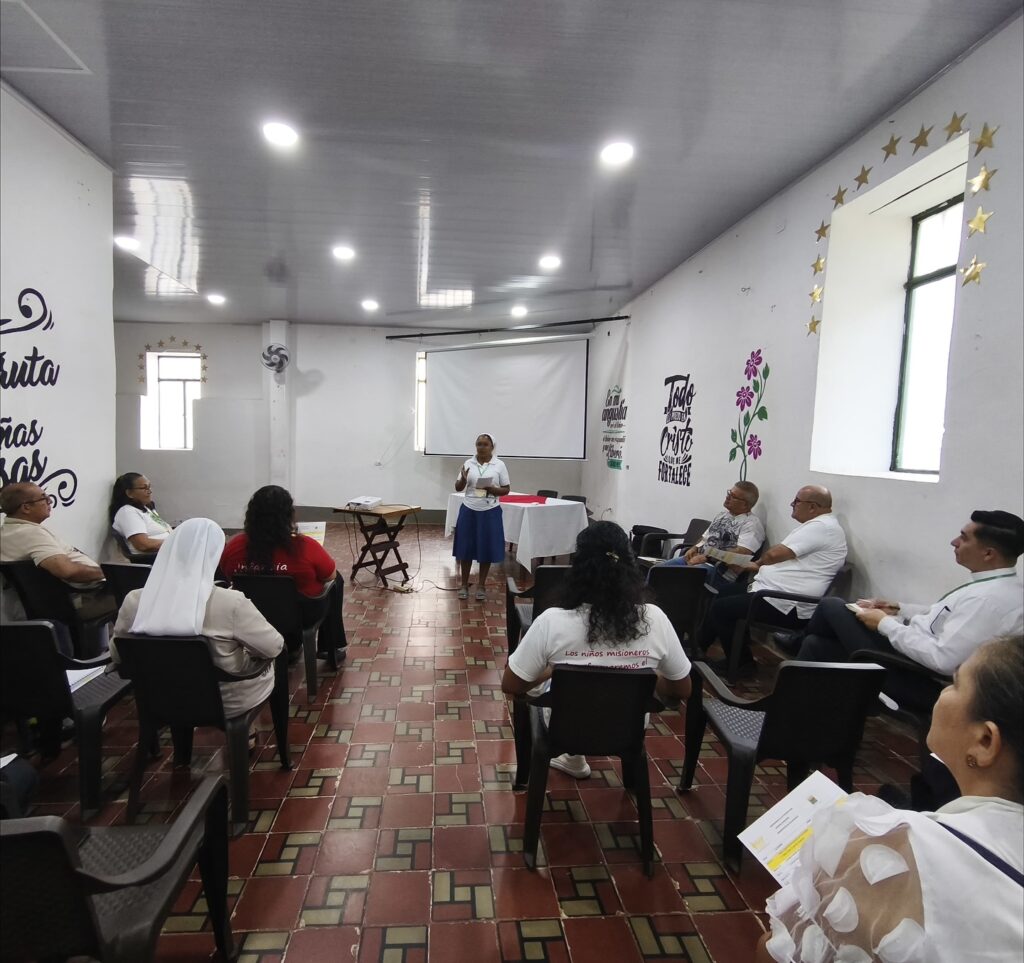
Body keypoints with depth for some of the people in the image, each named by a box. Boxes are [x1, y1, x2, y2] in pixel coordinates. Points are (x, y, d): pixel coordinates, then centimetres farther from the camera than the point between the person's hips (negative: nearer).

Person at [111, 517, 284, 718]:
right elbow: (274, 647, -17)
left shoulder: (134, 602, -17)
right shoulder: (231, 604, -31)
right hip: (228, 703, -4)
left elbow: (116, 656, 0)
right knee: (266, 662, 26)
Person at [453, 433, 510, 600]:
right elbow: (458, 488, 4)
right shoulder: (468, 463, 3)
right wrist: (463, 479, -17)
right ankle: (464, 584, 20)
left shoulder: (499, 465, -2)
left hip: (490, 512, -1)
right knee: (466, 548, 6)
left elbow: (506, 490, 1)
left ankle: (481, 585, 19)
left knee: (487, 549, 4)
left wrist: (492, 489, -17)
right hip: (469, 511, 1)